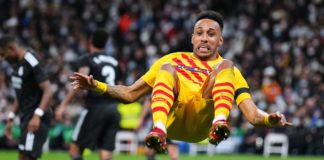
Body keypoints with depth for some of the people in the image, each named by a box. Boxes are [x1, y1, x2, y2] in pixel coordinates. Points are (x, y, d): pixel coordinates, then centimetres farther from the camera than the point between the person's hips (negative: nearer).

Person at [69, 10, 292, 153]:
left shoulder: (227, 70, 27)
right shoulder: (173, 59, 31)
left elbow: (253, 115, 13)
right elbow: (130, 94, 26)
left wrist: (269, 119, -11)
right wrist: (97, 86, 9)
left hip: (201, 122, -1)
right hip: (171, 118, 1)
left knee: (226, 65, -13)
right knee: (167, 68, -20)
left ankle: (220, 122, -43)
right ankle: (158, 130, -48)